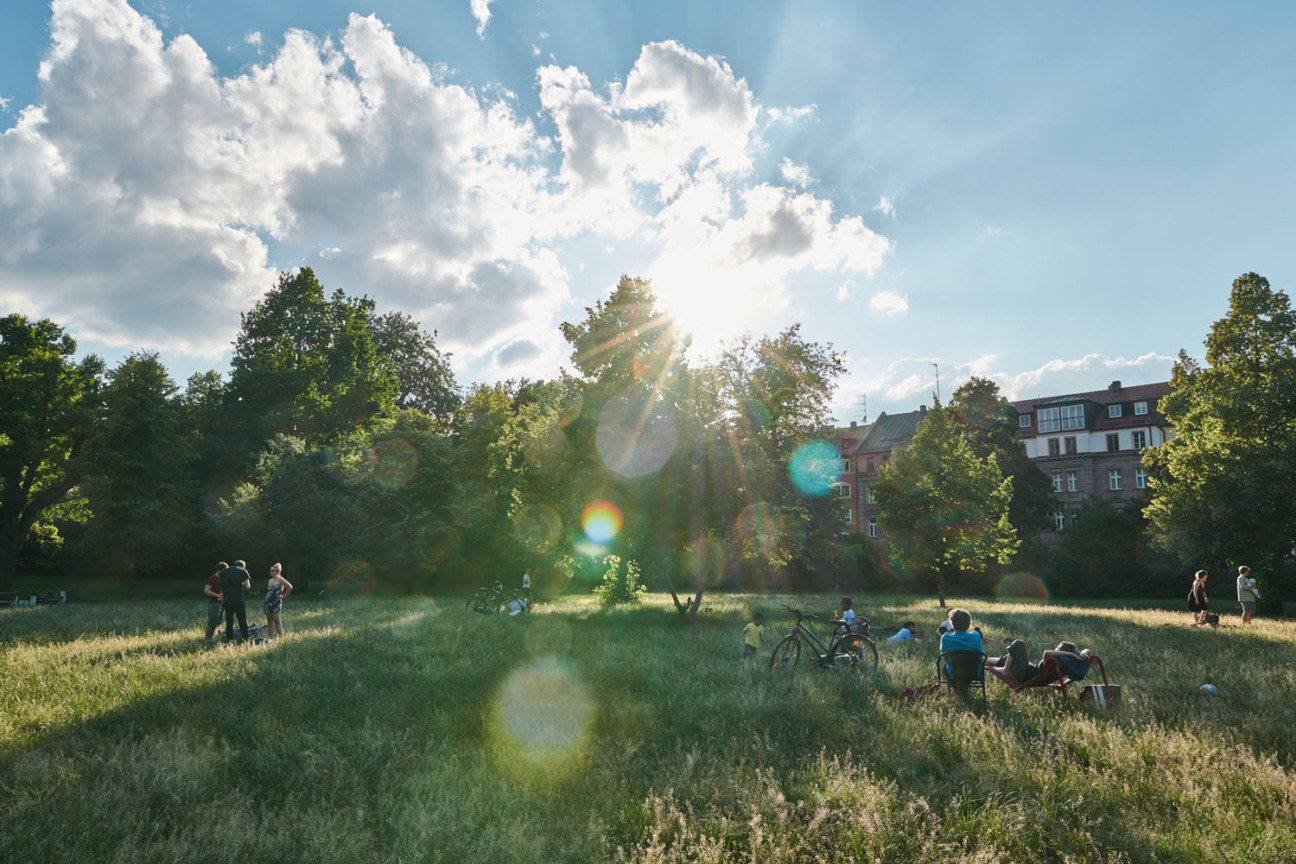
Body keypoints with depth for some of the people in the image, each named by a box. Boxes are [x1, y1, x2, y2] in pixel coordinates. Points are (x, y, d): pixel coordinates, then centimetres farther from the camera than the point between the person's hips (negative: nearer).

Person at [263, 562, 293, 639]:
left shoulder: (280, 579, -5)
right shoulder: (270, 581, 15)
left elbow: (290, 587, -12)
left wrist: (283, 595, -8)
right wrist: (265, 602, 17)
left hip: (276, 602, -7)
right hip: (268, 603, 7)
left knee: (277, 620, -12)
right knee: (269, 620, 8)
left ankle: (280, 636, -11)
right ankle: (269, 637, 12)